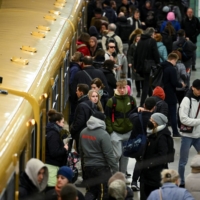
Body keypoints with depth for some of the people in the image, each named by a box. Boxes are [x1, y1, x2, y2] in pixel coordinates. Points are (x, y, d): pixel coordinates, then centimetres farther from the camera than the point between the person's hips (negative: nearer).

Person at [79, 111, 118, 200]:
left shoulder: (83, 132, 3)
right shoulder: (103, 134, -18)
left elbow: (81, 150, 15)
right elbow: (109, 155, -18)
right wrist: (115, 170, -13)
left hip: (87, 167, 6)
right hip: (101, 168, -6)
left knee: (91, 190, 17)